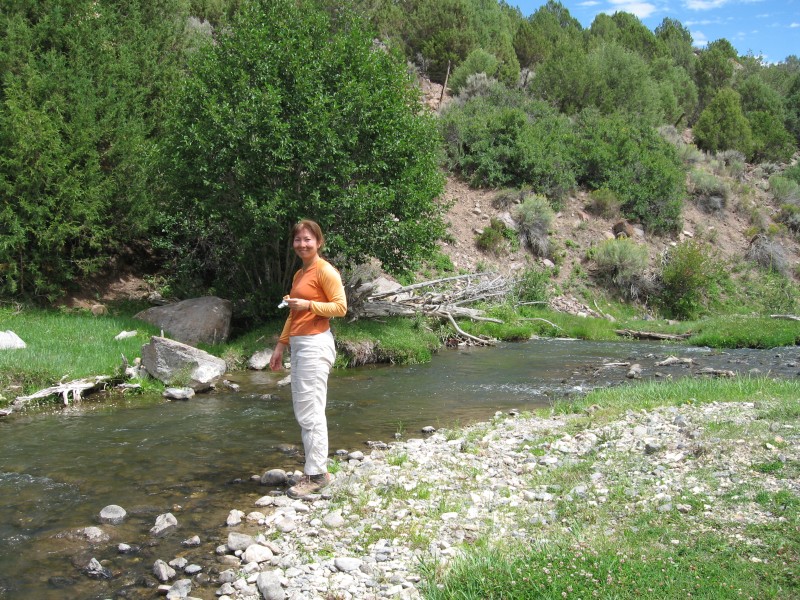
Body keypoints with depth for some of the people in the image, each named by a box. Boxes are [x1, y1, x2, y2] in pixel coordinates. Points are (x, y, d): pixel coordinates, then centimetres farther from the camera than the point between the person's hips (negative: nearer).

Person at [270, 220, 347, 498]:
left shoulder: (325, 271, -7)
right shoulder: (299, 274, 18)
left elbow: (340, 307, -11)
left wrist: (309, 305, -19)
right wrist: (280, 345, 19)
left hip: (315, 344, -9)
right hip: (298, 345, 9)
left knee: (310, 411, -8)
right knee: (302, 410, 11)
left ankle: (316, 474, -2)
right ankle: (317, 468, 18)